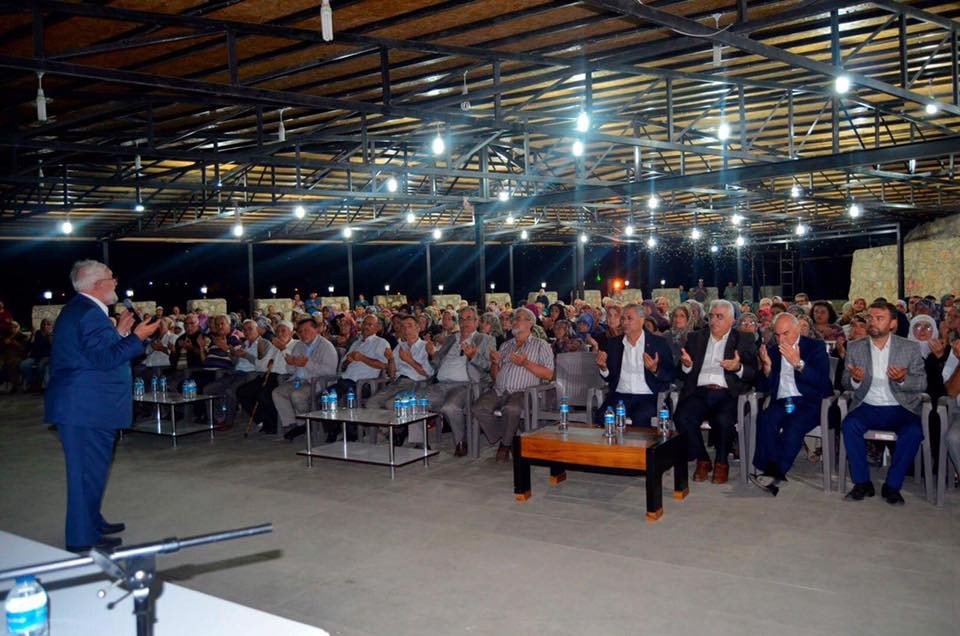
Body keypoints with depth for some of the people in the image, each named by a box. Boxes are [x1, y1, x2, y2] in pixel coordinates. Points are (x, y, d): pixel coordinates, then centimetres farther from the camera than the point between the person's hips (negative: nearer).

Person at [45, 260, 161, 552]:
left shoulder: (80, 309, 16)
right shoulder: (90, 313, -18)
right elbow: (104, 358, -24)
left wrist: (119, 332, 14)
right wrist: (136, 338, -17)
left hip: (82, 405, 11)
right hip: (87, 407, -11)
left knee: (90, 468, 21)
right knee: (90, 470, -4)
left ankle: (92, 522, 34)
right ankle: (83, 538, 3)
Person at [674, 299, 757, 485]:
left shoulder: (744, 342, 11)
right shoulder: (695, 338, 18)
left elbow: (754, 375, 4)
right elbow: (683, 374, 16)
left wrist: (738, 368, -17)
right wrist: (686, 365, -8)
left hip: (727, 395, -2)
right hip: (699, 392, 2)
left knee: (723, 420, -32)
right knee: (682, 417, -27)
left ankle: (722, 463, -3)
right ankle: (702, 460, -3)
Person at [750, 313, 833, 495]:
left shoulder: (815, 347, 6)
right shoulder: (772, 351, 16)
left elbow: (822, 381, -9)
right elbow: (764, 387, 12)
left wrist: (798, 363, -19)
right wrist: (767, 366, -7)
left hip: (809, 403, -3)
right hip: (781, 403, 3)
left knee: (793, 425, -35)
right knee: (765, 420, -30)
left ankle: (774, 473, -29)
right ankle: (773, 473, -30)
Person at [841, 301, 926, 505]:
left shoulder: (910, 348, 1)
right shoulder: (855, 347, 4)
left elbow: (922, 383, 0)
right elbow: (845, 382, 6)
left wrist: (903, 380, -22)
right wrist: (854, 379, -19)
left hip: (899, 409, -1)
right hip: (867, 407, 1)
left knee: (914, 431, -31)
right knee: (849, 425, -29)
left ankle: (892, 485, -13)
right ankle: (862, 482, -14)